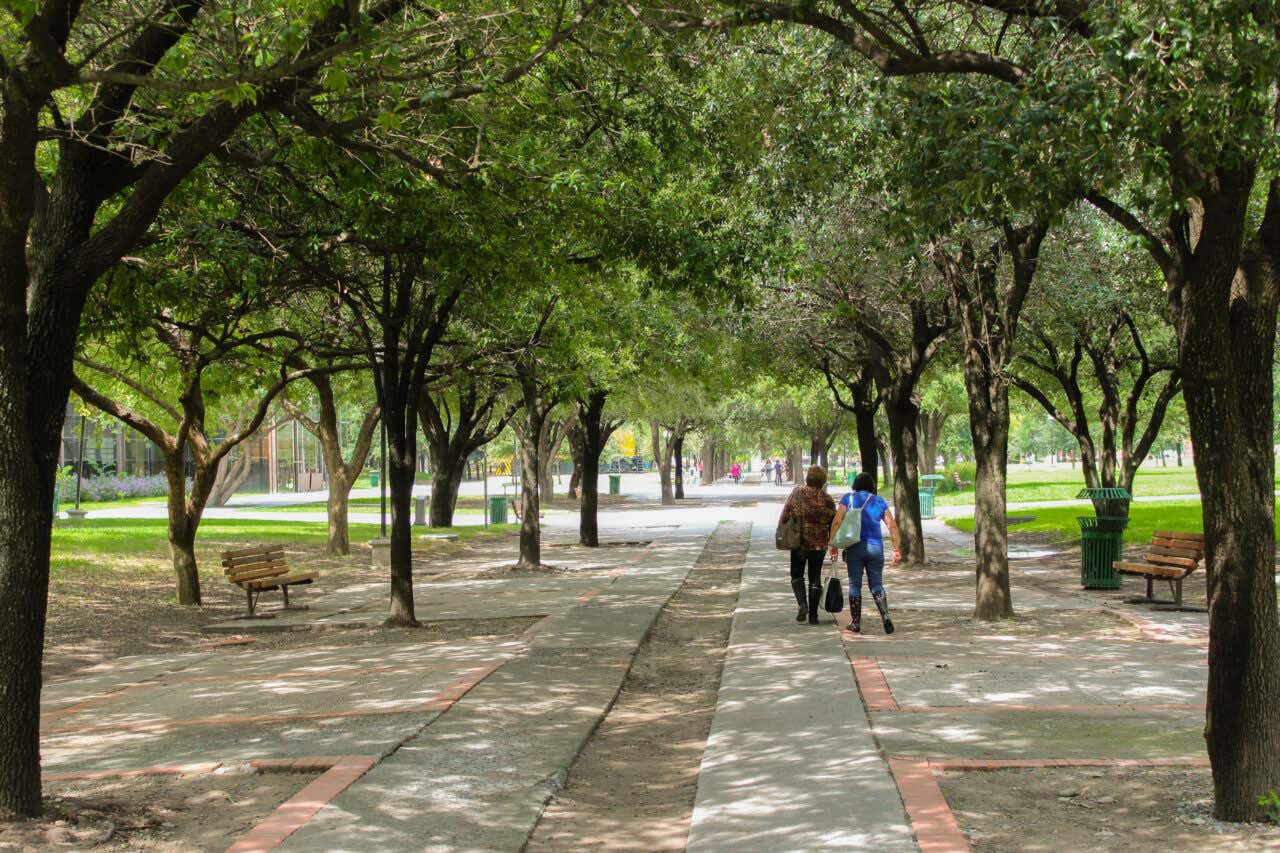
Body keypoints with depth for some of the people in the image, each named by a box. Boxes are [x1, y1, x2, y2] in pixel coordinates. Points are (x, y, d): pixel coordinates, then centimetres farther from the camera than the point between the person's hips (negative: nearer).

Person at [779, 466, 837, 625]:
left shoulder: (796, 493, -5)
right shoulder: (827, 499, -1)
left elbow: (784, 516, -7)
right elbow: (833, 524, 3)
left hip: (799, 542, -1)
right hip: (819, 544, 1)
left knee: (797, 575, 13)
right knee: (815, 577, 10)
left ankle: (803, 604, -9)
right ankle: (813, 615, 10)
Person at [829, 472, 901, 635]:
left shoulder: (848, 498, 4)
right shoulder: (879, 501, 10)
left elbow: (837, 522, -6)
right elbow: (892, 525, 4)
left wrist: (833, 545, -4)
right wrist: (896, 550, 6)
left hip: (855, 547, -2)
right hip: (876, 547, 2)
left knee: (855, 585, 7)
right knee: (876, 585, 10)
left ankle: (856, 623, 10)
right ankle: (885, 616, -10)